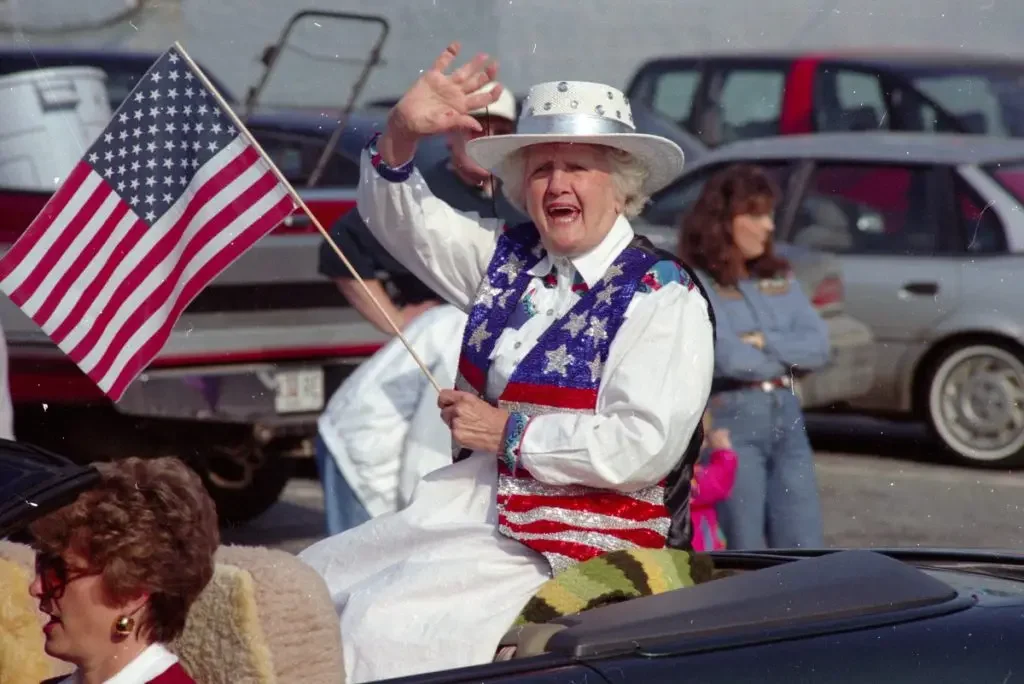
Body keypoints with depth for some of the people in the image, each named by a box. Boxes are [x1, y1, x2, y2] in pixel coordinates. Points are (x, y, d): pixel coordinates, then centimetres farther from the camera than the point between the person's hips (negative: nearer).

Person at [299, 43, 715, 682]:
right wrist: (401, 136, -9)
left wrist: (508, 434, -15)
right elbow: (402, 218, 13)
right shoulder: (508, 257, 10)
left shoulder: (664, 297, -11)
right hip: (467, 506, 8)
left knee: (381, 619, -23)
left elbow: (646, 446, -21)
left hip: (567, 549, -8)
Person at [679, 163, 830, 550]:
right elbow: (727, 357, -16)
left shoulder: (779, 280, 15)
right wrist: (788, 355, 0)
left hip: (786, 417, 6)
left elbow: (819, 346, 5)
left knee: (806, 552, 2)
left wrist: (763, 342, -9)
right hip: (730, 419, -6)